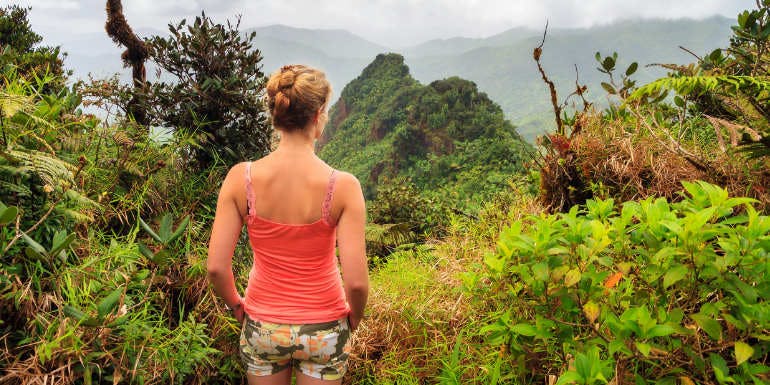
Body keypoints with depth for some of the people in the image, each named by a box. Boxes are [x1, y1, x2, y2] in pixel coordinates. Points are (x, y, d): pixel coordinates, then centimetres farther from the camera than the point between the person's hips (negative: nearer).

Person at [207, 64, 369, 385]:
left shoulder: (241, 178, -16)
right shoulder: (342, 186, -21)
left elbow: (216, 267, -14)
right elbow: (356, 282, -21)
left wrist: (235, 305, 6)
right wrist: (353, 318, 0)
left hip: (262, 327, 2)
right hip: (323, 330, -1)